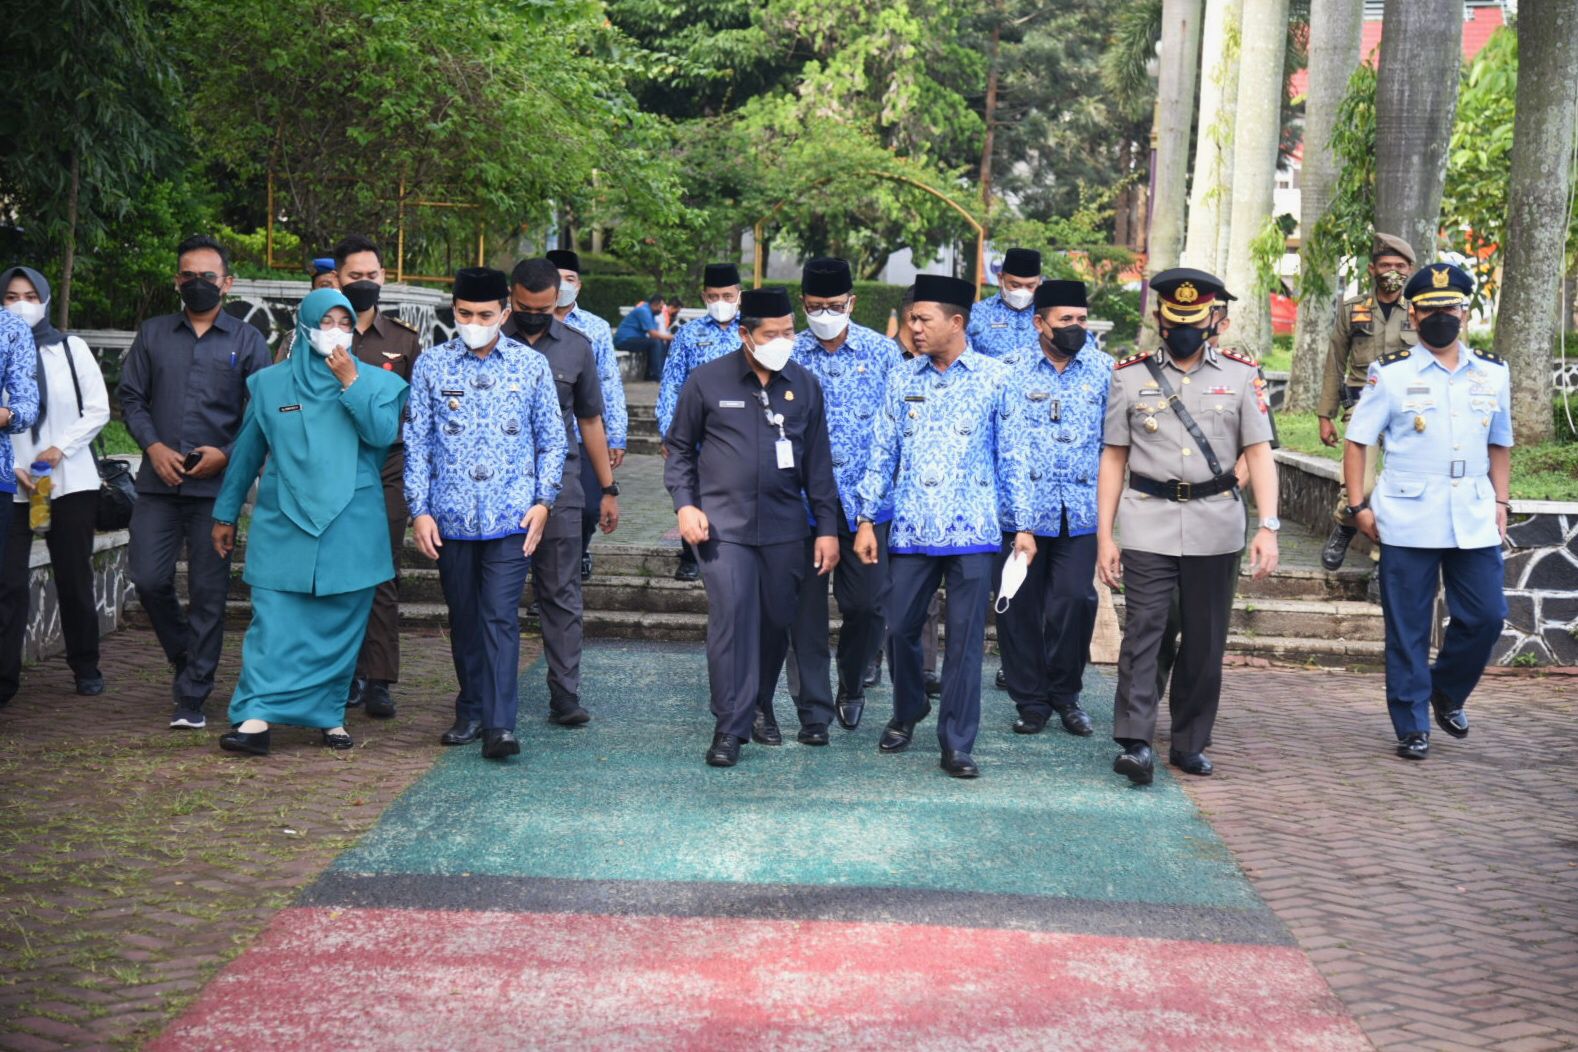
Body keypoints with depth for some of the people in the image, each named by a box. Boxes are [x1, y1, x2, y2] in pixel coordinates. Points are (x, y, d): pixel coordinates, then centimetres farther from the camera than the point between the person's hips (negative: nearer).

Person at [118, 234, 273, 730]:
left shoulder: (247, 341, 6)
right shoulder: (153, 334, 12)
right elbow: (130, 396, 10)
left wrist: (226, 454, -10)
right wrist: (153, 446, -6)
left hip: (217, 485, -2)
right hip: (159, 481, 2)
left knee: (208, 592, -1)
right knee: (148, 578, -3)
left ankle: (191, 697, 7)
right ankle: (185, 657, 24)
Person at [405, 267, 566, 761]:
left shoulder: (532, 365, 3)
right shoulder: (431, 365, 3)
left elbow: (552, 439, 9)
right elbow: (415, 442, 5)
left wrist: (543, 501, 0)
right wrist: (419, 510, -1)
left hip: (511, 516, -2)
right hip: (451, 517, 2)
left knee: (501, 617, -9)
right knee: (463, 619, 11)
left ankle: (500, 725, -11)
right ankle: (472, 713, 24)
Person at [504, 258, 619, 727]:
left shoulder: (576, 348, 7)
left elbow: (590, 420, 15)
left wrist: (607, 488, 14)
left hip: (559, 484, 1)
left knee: (561, 595, 2)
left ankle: (565, 696, 4)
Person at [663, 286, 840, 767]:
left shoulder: (804, 385, 8)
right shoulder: (708, 380, 0)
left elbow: (818, 462, 12)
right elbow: (680, 447, 8)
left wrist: (827, 527, 9)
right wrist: (685, 503, -4)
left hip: (785, 525, 3)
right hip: (724, 523, -3)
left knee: (777, 619, 8)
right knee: (731, 615, -11)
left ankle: (759, 705, 30)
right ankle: (730, 727, -4)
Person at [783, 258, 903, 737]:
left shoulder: (882, 352, 1)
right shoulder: (788, 355, 0)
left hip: (867, 499, 0)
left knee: (868, 603, 2)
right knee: (806, 606, 3)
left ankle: (850, 687, 29)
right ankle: (814, 709, 13)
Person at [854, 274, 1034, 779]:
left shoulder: (993, 377, 1)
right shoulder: (901, 380, 8)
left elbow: (1010, 456, 4)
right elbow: (883, 453, 10)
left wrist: (1023, 525, 2)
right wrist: (867, 519, 6)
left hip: (972, 531, -2)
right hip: (911, 530, 2)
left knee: (965, 639, 0)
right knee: (900, 628, 6)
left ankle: (957, 744, 7)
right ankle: (907, 711, 32)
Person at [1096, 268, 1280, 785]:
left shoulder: (1241, 374, 4)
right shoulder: (1130, 375, 4)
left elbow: (1259, 453, 1)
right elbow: (1113, 458, 6)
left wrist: (1268, 527, -10)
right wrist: (1104, 535, 1)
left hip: (1215, 528, 1)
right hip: (1147, 524, -1)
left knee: (1205, 642, 7)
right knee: (1142, 632, -10)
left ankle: (1190, 744, 18)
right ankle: (1136, 743, -13)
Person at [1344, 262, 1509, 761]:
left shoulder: (1493, 374, 11)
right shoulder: (1390, 374, 0)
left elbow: (1499, 444, 19)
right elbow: (1357, 441, 2)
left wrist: (1500, 502, 10)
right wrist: (1359, 505, -6)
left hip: (1475, 520, 3)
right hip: (1407, 522, -3)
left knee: (1485, 616, 1)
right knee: (1408, 627, 1)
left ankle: (1447, 692, 27)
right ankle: (1411, 726, 12)